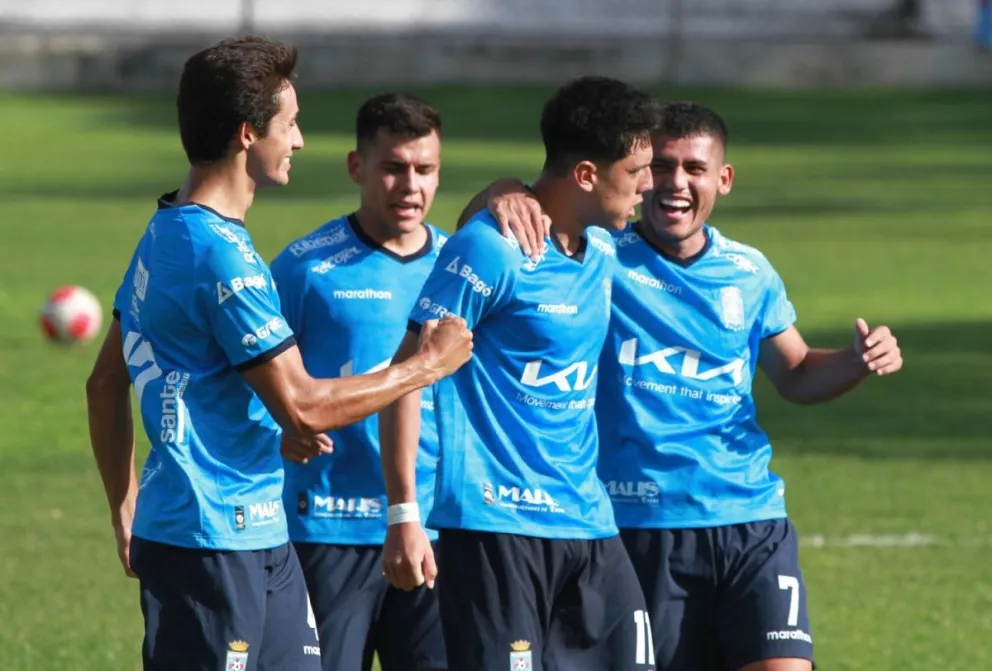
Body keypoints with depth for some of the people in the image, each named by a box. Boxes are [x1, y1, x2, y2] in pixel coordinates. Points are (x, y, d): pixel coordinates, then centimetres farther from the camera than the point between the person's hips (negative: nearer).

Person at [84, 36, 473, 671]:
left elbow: (106, 386, 19)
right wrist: (428, 364, -8)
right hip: (211, 543, -10)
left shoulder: (164, 235, 12)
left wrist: (126, 508, 23)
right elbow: (304, 406, -19)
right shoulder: (221, 255, -18)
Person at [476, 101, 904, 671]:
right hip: (640, 529, -2)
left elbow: (795, 375, 23)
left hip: (752, 522, 2)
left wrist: (860, 361, 2)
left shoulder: (749, 273, 9)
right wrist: (503, 193, -27)